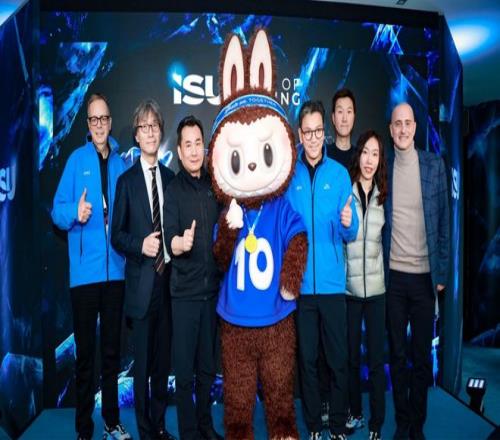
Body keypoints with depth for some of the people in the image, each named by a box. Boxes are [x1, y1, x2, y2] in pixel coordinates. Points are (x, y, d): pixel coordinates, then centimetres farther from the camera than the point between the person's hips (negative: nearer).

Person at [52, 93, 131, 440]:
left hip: (115, 268, 3)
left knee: (112, 349, 13)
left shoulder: (121, 164, 9)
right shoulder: (77, 160, 0)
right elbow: (58, 210, -4)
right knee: (85, 352, 5)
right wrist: (75, 213, -23)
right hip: (85, 269, -3)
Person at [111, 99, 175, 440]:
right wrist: (141, 245, -18)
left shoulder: (171, 178, 9)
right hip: (141, 282, -3)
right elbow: (117, 235, -2)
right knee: (143, 362, 7)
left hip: (168, 279, 4)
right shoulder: (127, 180, -1)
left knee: (164, 360, 14)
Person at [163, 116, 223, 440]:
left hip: (212, 288, 4)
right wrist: (179, 243, -37)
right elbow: (169, 239, -18)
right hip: (185, 291, -4)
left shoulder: (214, 184, 5)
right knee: (185, 369, 5)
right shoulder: (173, 190, -7)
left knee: (208, 365, 16)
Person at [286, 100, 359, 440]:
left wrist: (347, 223, -23)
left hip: (332, 282, 0)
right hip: (300, 283, 1)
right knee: (307, 358, 11)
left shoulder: (339, 173, 1)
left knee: (339, 359, 7)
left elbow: (351, 234, -1)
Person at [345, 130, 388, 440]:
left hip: (377, 287, 2)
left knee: (376, 360, 7)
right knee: (351, 356, 13)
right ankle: (355, 413, 33)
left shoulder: (383, 195, 5)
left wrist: (386, 276, 10)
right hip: (349, 287, -1)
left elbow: (385, 238, 13)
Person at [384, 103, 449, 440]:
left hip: (425, 274, -1)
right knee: (397, 354, 11)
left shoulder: (434, 164, 0)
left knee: (422, 355, 9)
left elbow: (443, 220, 1)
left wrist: (442, 272, -1)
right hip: (394, 274, 1)